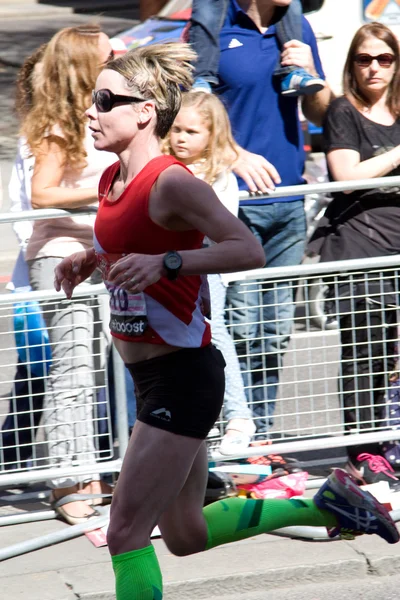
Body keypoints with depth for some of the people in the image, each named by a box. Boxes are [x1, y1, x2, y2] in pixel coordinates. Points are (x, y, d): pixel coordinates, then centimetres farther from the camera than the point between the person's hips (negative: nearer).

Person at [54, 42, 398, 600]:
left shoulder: (172, 182, -18)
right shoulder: (112, 180, 8)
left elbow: (249, 250, -26)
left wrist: (164, 262, -35)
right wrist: (88, 259, 9)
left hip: (182, 376, -10)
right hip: (151, 376, 10)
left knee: (126, 531, -9)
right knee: (187, 535, 19)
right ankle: (324, 504, 33)